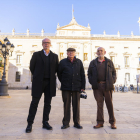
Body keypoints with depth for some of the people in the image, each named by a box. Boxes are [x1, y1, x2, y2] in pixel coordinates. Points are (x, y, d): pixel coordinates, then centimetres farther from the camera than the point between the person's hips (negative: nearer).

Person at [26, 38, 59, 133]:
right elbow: (32, 67, 7)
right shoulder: (36, 54, 5)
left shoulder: (55, 56, 10)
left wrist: (51, 76, 9)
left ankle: (45, 122, 19)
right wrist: (37, 76, 9)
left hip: (50, 83, 2)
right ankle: (30, 124, 12)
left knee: (48, 103, 7)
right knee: (34, 103, 2)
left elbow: (56, 68, 14)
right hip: (38, 82, -2)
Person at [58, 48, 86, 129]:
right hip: (66, 88, -1)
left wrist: (83, 86, 2)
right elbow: (59, 74, 12)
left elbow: (82, 75, 7)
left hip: (76, 87, 1)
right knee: (66, 105, 5)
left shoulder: (79, 62, 8)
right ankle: (66, 123, 16)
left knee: (76, 105, 6)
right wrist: (63, 82, 10)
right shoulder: (63, 62, 5)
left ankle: (77, 123, 18)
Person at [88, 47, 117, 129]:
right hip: (97, 86, 1)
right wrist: (92, 82, 0)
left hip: (107, 86, 0)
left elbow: (114, 72, 11)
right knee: (99, 104, 4)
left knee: (110, 104, 5)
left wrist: (113, 81, -2)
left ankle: (112, 122, 15)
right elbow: (89, 73, 13)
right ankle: (100, 122, 13)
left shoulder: (109, 62, 11)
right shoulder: (93, 63, 11)